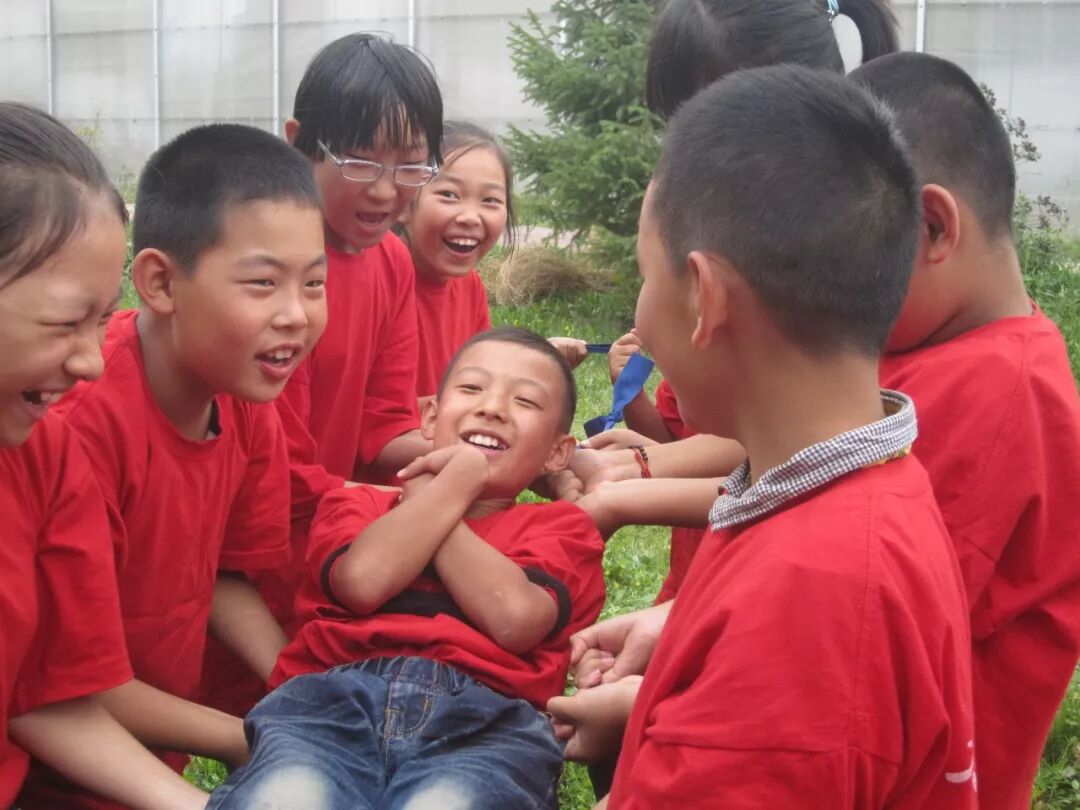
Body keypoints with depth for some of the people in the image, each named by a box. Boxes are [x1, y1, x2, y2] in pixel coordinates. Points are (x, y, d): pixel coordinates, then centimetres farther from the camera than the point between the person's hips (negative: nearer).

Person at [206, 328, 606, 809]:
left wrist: (425, 494, 13)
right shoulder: (359, 502, 29)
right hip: (332, 697, 1)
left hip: (484, 716, 0)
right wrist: (460, 476, 14)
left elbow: (514, 618, 0)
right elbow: (362, 580, 2)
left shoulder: (560, 526, 25)